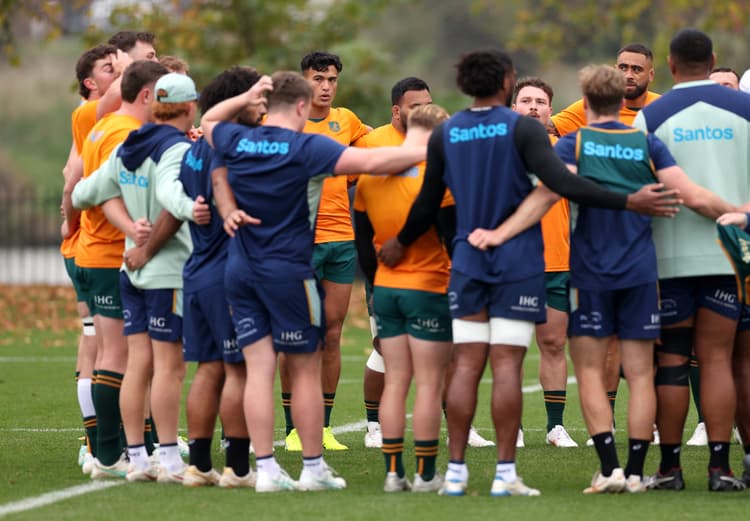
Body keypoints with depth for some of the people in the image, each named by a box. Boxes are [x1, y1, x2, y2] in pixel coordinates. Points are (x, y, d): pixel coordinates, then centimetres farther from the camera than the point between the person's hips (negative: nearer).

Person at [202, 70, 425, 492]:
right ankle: (314, 468, 12)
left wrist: (246, 98, 18)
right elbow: (369, 161, -22)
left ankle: (267, 469, -1)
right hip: (289, 269, -5)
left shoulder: (237, 141, 1)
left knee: (259, 368, 3)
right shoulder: (305, 148, -14)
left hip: (241, 269, 5)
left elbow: (209, 121, 25)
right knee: (306, 370, 6)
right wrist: (427, 153, -16)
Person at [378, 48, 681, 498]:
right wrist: (628, 202, -19)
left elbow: (428, 203, 11)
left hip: (469, 260, 3)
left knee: (467, 366, 5)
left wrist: (401, 244, 28)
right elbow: (562, 183, -19)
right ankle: (505, 474, -5)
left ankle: (456, 472, 3)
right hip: (518, 262, -3)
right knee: (507, 365, -4)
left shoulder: (445, 135, 5)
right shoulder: (522, 129, -7)